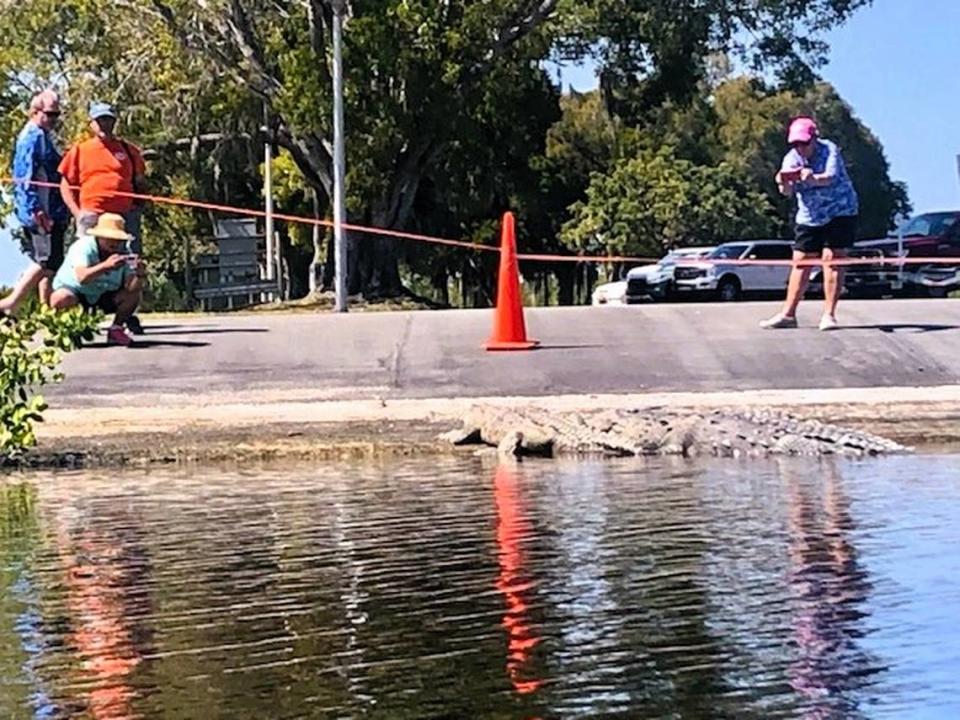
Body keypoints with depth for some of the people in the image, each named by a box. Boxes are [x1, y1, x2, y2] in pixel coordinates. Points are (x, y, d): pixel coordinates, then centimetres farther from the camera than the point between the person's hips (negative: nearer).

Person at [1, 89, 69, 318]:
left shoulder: (43, 136, 20)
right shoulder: (33, 137, -11)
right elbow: (26, 178, -19)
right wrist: (37, 211, -24)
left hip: (51, 212, 10)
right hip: (41, 212, -10)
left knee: (48, 264, 11)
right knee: (47, 261, -12)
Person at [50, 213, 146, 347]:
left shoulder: (123, 253, -10)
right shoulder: (84, 247, -25)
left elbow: (130, 288, -20)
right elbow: (82, 277, -44)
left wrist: (139, 275, -42)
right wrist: (105, 266, -61)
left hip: (102, 298, 5)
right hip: (73, 291, -5)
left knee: (135, 294, -16)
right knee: (61, 299, -37)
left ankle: (116, 329, 3)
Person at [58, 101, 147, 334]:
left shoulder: (129, 151, 15)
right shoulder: (79, 151, 10)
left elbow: (139, 184, 22)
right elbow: (66, 185, 8)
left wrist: (138, 207, 5)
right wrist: (77, 212, -5)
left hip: (125, 215, 2)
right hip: (91, 216, -2)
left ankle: (129, 314, 10)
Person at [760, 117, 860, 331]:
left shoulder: (829, 151, -16)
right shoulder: (792, 159, -4)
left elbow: (830, 177, -35)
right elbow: (788, 191, -17)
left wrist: (813, 179, -57)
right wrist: (784, 183, -42)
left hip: (839, 212, -5)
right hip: (809, 217, 5)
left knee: (831, 259, -13)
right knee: (800, 263, 4)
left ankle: (829, 315, -11)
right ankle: (788, 314, 9)